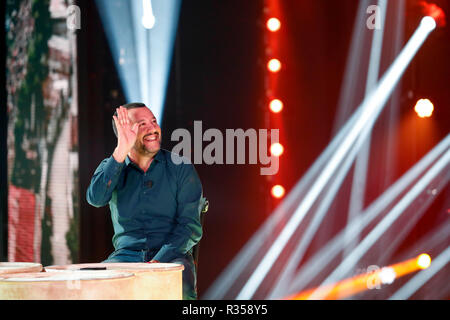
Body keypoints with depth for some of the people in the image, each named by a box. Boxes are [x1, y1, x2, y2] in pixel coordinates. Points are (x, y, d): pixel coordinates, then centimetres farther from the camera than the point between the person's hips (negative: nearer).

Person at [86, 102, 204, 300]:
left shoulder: (181, 168, 5)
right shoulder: (111, 167, 11)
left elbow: (190, 225, -2)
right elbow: (95, 198, -12)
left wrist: (158, 262, -16)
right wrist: (121, 152, -17)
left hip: (171, 255, -1)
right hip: (126, 254, 1)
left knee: (181, 285, -35)